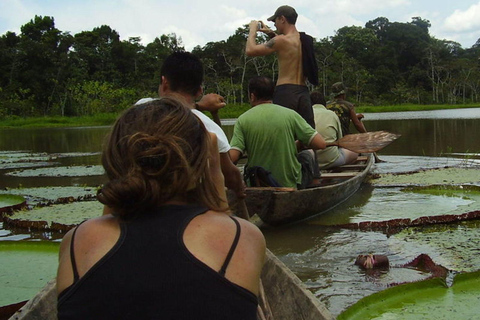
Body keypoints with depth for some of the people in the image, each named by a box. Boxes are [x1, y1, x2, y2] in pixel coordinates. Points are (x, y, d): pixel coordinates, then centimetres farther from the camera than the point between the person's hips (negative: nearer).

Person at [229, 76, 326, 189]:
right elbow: (321, 144, -9)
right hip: (290, 184, -2)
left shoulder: (243, 120, -8)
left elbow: (232, 157, -17)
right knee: (308, 154, 29)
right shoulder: (290, 114, -8)